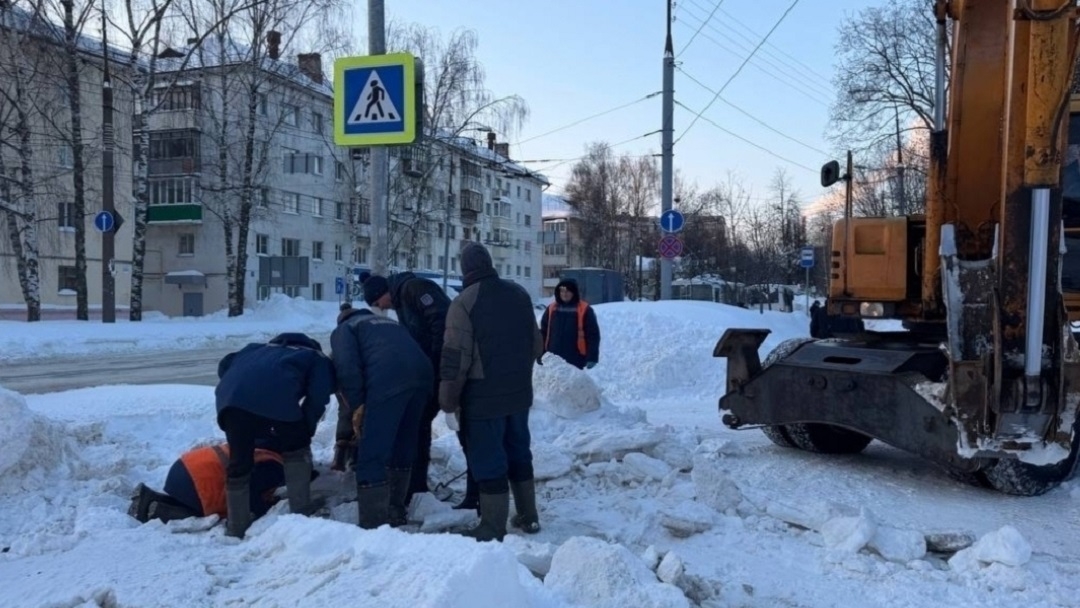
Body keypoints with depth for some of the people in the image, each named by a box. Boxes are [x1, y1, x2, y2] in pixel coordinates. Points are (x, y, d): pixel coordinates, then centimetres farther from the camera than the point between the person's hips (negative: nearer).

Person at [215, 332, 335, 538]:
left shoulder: (262, 349, 43)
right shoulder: (319, 360, 28)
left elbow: (226, 364, 32)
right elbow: (317, 397, 11)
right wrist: (306, 431, 21)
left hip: (231, 395, 4)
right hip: (273, 395, -4)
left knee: (239, 462, 18)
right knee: (296, 448, 21)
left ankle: (237, 528, 27)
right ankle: (301, 512, 21)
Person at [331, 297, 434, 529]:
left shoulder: (343, 329, 23)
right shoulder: (389, 323, 42)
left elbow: (347, 366, 2)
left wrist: (357, 404, 3)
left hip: (388, 379, -6)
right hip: (423, 374, 6)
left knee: (371, 455, -1)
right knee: (403, 448, 21)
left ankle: (373, 525, -3)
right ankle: (395, 513, 31)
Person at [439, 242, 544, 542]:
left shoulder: (464, 302, -14)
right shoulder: (519, 294, 6)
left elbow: (455, 357, -17)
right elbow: (536, 344, 13)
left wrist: (448, 399, -7)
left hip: (483, 397, -6)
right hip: (519, 392, 6)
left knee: (488, 460, 1)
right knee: (519, 452, 18)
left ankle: (493, 528, 7)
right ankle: (528, 516, 27)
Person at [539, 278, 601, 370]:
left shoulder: (584, 310, -5)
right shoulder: (551, 309, 8)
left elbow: (593, 335, -6)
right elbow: (543, 332, 12)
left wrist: (592, 357, -13)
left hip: (575, 361, -4)